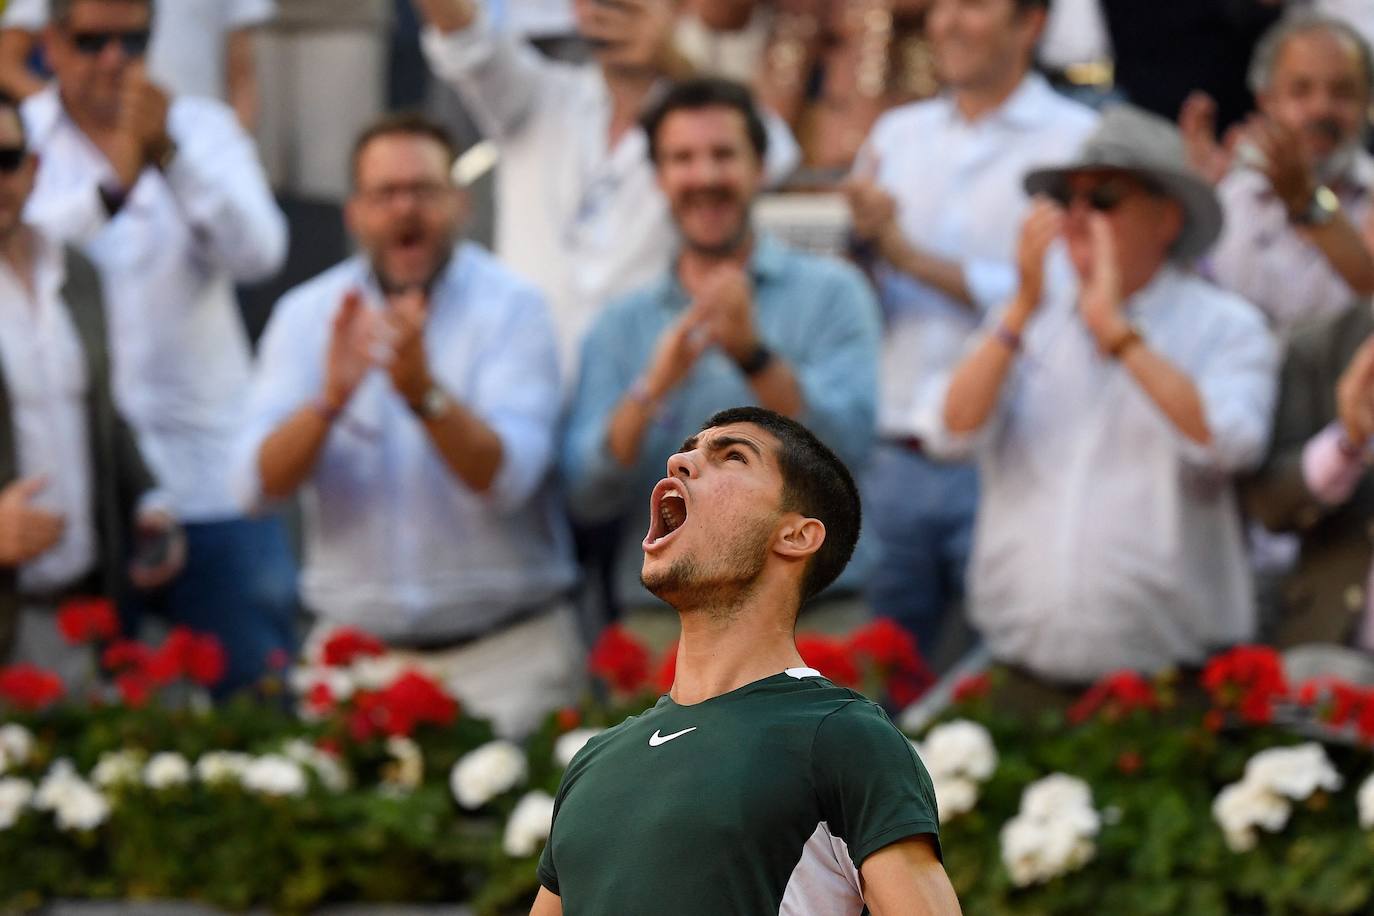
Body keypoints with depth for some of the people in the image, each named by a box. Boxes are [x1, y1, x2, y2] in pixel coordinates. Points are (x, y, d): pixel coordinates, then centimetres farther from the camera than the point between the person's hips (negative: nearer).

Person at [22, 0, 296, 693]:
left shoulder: (201, 128, 9)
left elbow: (257, 253, -6)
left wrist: (171, 155, -18)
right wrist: (110, 187, -26)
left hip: (208, 476, 1)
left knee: (253, 689, 1)